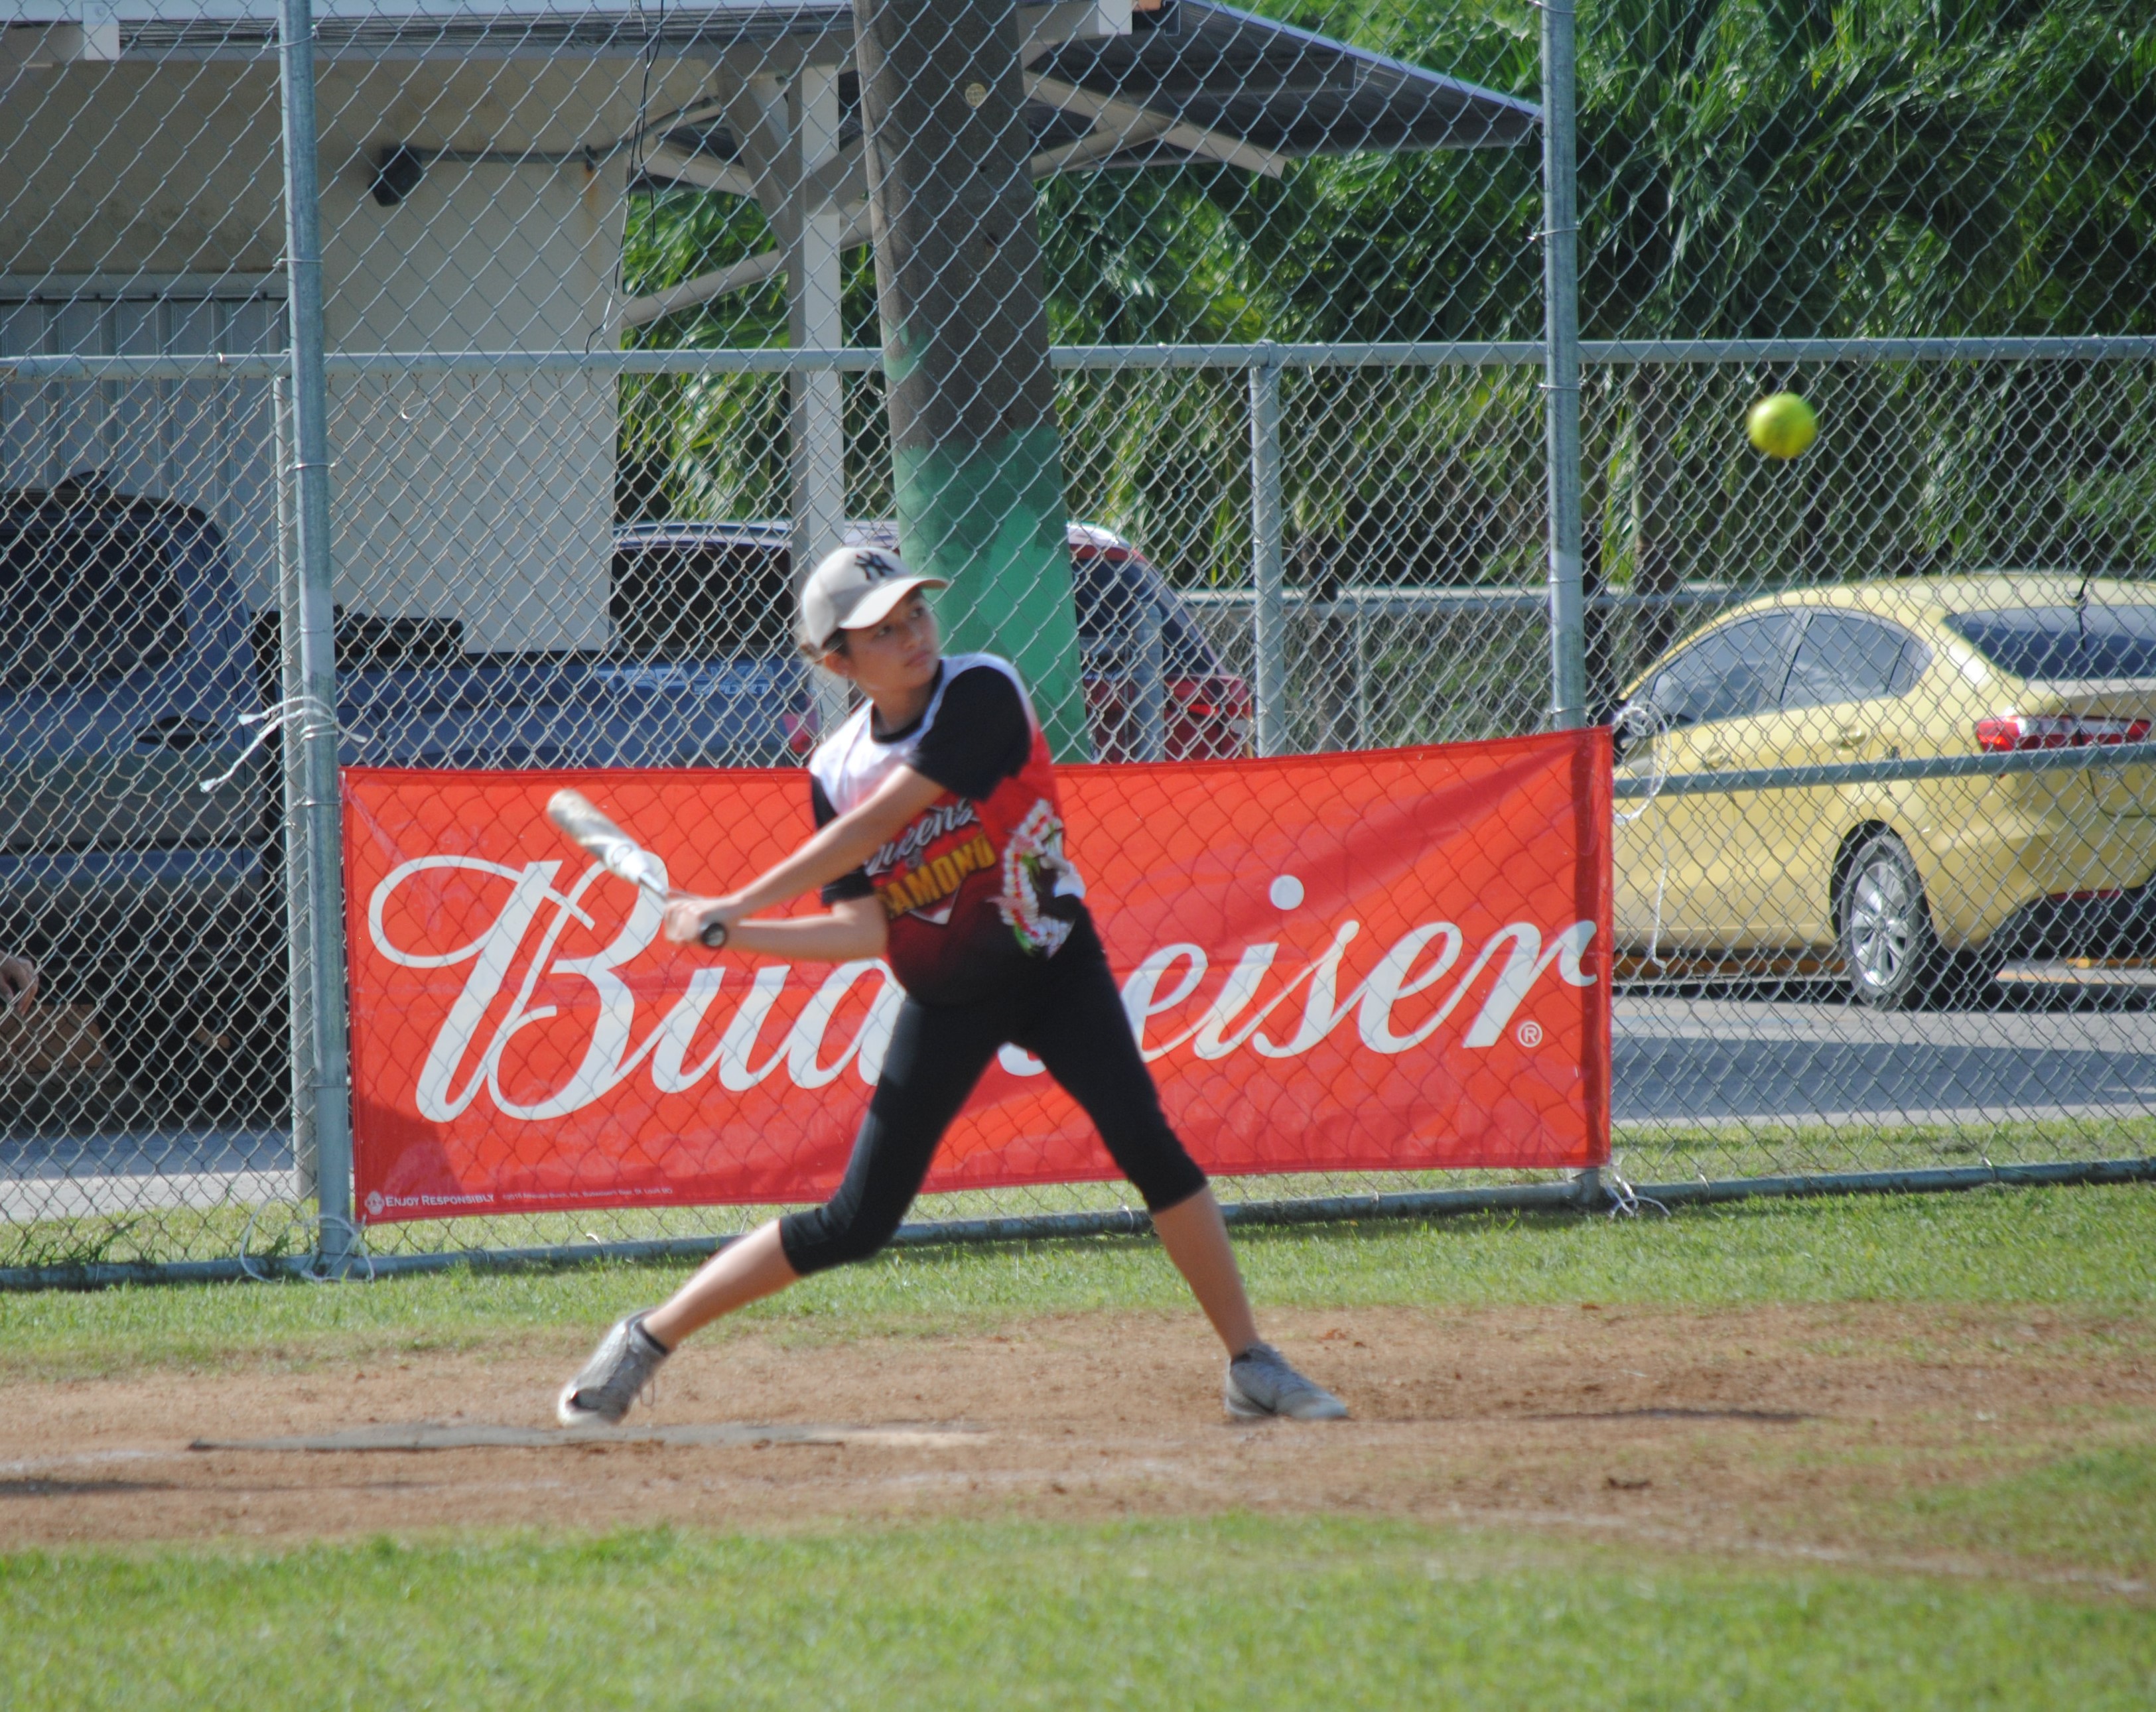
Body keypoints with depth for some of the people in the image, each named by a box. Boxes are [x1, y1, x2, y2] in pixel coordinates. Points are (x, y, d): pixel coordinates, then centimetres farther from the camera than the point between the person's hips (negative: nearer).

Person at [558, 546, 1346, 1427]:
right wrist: (728, 938, -16)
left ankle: (1251, 1365, -13)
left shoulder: (982, 693, -18)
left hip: (1053, 966, -2)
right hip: (946, 999, 2)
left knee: (1143, 1137, -22)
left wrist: (737, 906, -20)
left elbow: (875, 825, -23)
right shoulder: (835, 771, -3)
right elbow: (865, 931, -6)